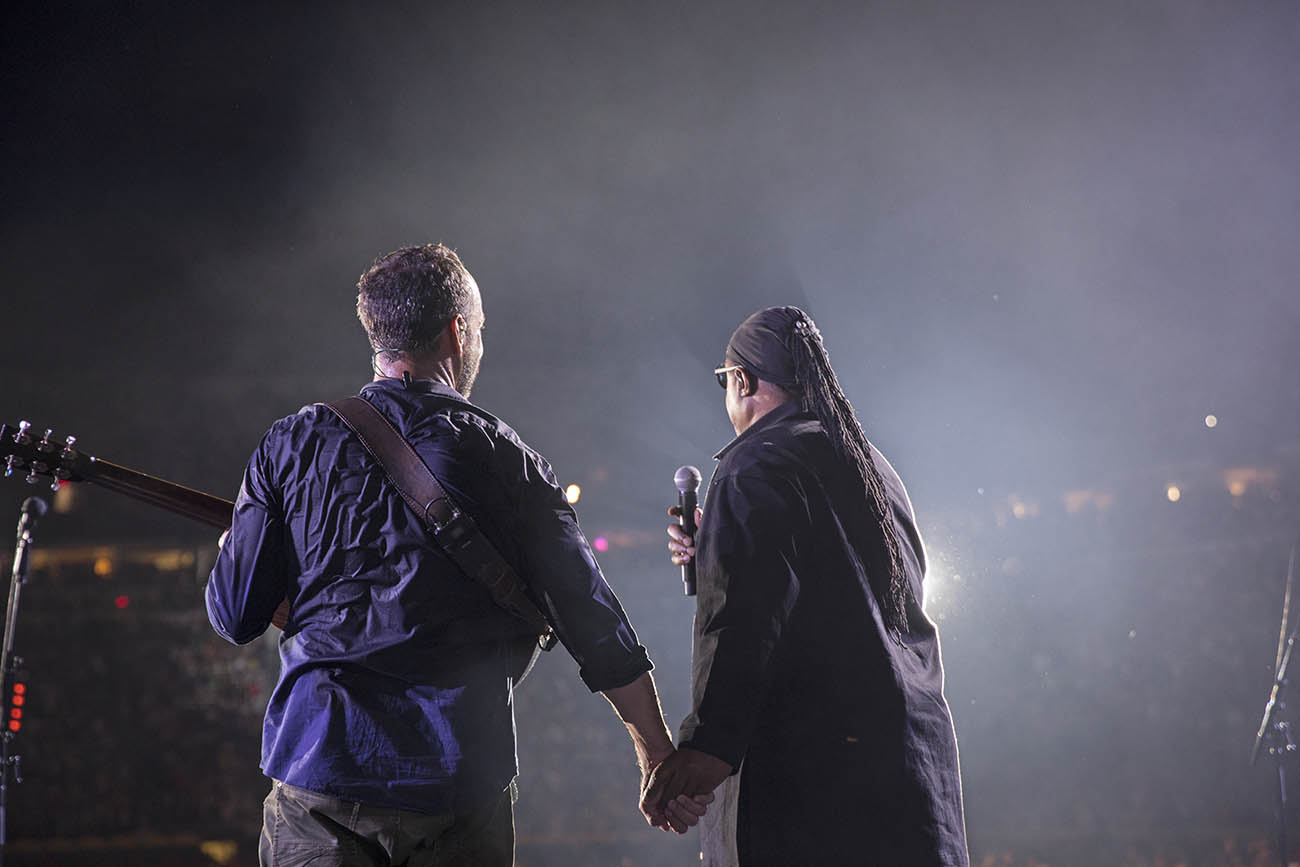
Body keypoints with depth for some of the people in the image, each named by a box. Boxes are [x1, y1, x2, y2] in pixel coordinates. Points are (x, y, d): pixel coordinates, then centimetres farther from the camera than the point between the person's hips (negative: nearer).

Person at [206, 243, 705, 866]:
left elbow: (235, 615, 1)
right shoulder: (506, 461, 0)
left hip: (317, 765, 1)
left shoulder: (292, 445, 2)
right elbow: (595, 625, 0)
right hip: (457, 777, 0)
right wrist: (658, 751, 10)